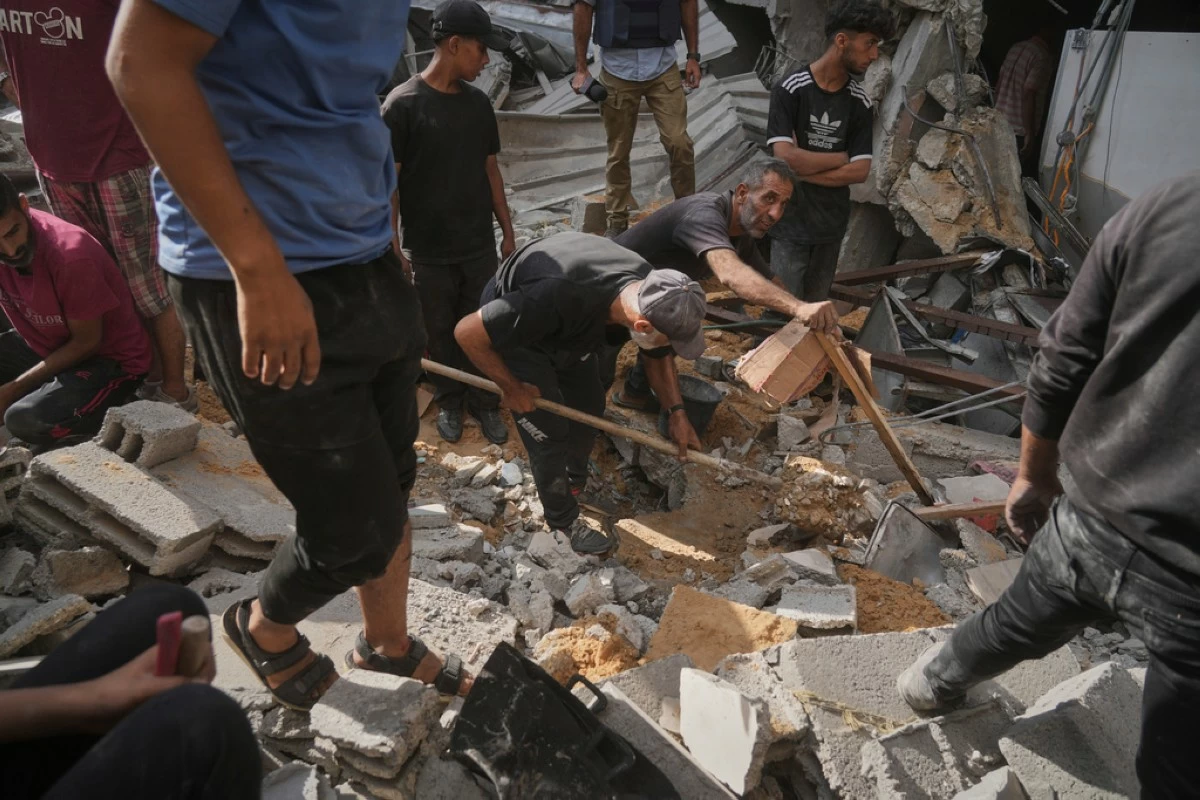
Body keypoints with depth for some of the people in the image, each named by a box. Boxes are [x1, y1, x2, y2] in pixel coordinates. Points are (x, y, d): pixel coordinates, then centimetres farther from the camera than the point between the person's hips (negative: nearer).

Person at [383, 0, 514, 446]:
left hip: (479, 245, 4)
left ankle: (484, 401, 29)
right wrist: (393, 251, -12)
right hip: (428, 251, -4)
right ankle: (448, 400, 32)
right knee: (440, 332, 12)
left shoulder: (479, 103, 5)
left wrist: (507, 231, 12)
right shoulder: (403, 104, -12)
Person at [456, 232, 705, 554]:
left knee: (589, 408, 12)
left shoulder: (651, 291, -24)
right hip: (513, 328, -6)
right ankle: (563, 519, 18)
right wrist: (511, 389, -22)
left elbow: (659, 357, -2)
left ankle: (576, 479, 40)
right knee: (551, 432, -5)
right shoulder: (561, 299, -46)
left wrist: (677, 413, -12)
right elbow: (468, 333, -35)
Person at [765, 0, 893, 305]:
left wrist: (803, 168, -15)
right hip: (791, 221, -4)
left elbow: (860, 171, -6)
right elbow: (785, 158, -22)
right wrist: (840, 157, -9)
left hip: (832, 222, 4)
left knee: (816, 307, 14)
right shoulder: (790, 90, -12)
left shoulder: (860, 102, 0)